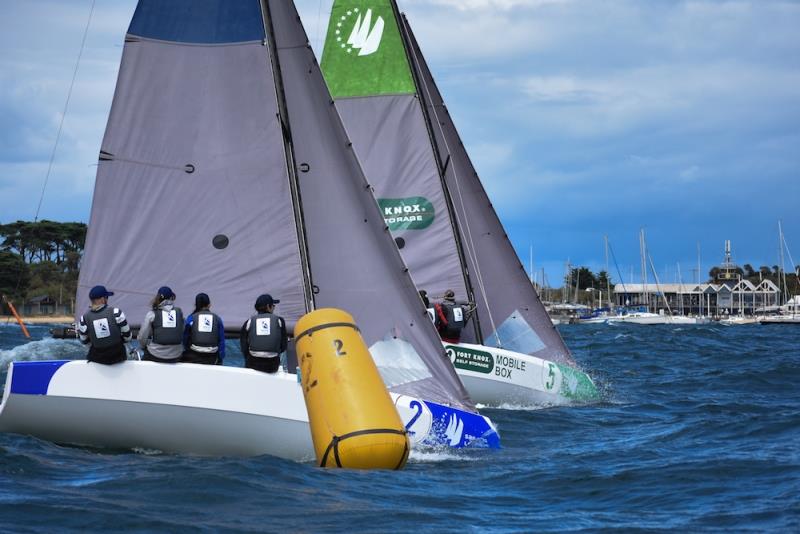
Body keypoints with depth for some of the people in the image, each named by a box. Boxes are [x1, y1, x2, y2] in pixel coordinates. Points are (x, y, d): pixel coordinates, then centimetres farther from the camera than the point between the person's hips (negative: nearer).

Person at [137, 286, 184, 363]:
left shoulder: (152, 314, -5)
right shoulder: (179, 313, 1)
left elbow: (142, 337, -2)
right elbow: (183, 333, 3)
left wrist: (144, 346, 18)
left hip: (155, 356, -3)